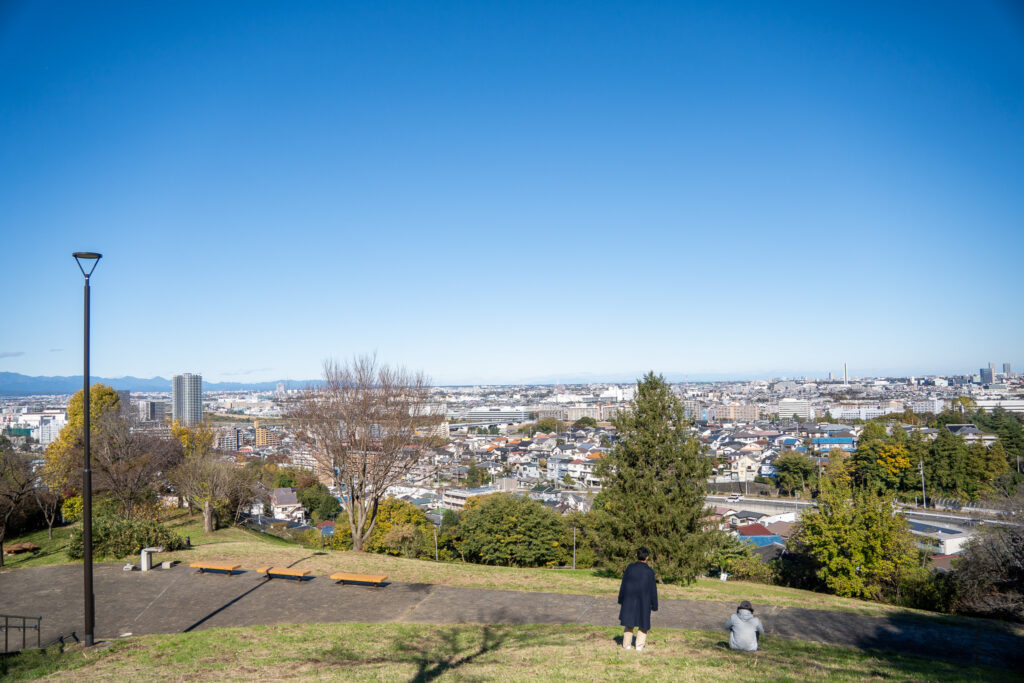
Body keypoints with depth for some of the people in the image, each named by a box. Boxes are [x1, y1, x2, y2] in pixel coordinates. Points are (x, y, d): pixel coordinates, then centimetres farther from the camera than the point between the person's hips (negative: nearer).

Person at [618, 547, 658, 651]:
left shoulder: (630, 568, -7)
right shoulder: (649, 571, -11)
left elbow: (623, 585, -1)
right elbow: (653, 590, -6)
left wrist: (621, 600, 8)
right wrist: (654, 606, 3)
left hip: (629, 600, 2)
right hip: (644, 602, -2)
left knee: (629, 623, 16)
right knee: (643, 624, 13)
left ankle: (627, 644, 17)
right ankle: (640, 645, 8)